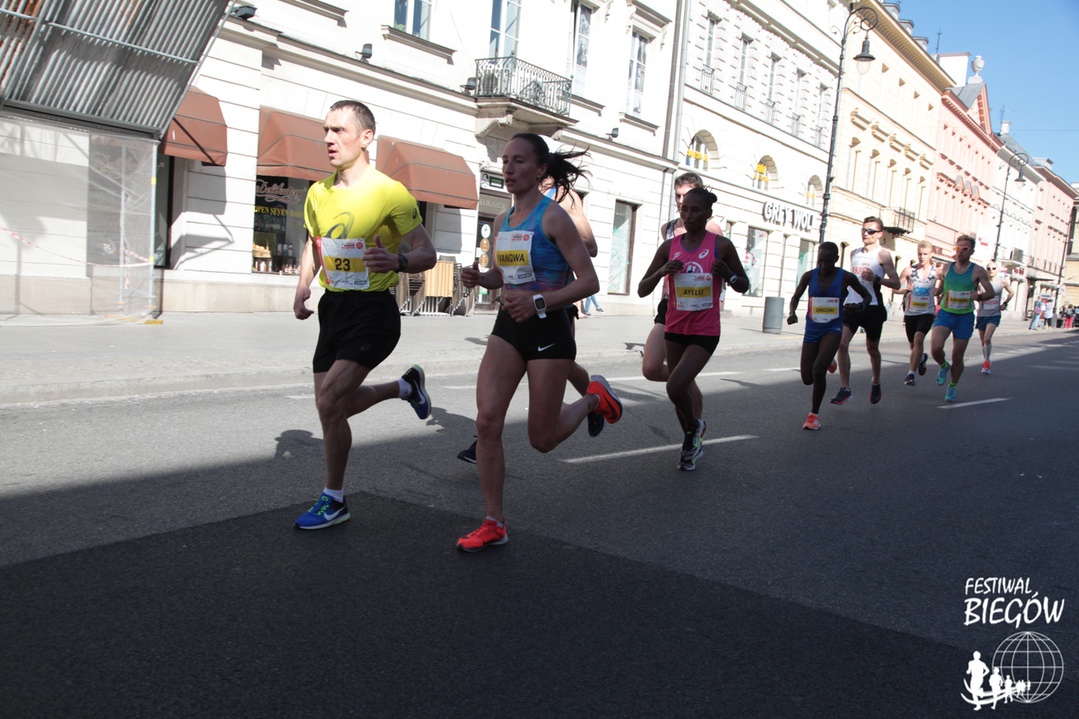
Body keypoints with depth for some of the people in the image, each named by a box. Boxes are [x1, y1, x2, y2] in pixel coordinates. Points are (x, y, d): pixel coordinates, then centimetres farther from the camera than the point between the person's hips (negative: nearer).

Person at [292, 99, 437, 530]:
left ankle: (334, 501, 4)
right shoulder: (318, 193, 7)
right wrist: (303, 289, 6)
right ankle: (406, 386, 39)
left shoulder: (391, 193, -12)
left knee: (329, 402, -16)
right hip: (332, 307, 7)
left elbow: (427, 254, -11)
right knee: (335, 405, 13)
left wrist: (398, 261, -33)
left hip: (373, 310, -7)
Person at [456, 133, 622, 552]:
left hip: (548, 331, -6)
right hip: (508, 328, 6)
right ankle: (494, 525, 6)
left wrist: (539, 301, -27)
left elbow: (589, 281, -15)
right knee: (487, 422, -7)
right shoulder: (503, 221, 9)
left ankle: (594, 398, 33)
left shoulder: (553, 218, -12)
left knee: (542, 440, 3)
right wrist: (479, 277, 0)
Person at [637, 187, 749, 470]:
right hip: (675, 330, 4)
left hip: (705, 332, -4)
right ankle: (692, 442, 39)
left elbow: (744, 285, 4)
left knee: (674, 387, -18)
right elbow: (642, 290, 0)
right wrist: (661, 271, -19)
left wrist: (728, 275, -17)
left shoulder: (721, 245, -7)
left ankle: (694, 426, 15)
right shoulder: (669, 247, 0)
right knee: (681, 389, 14)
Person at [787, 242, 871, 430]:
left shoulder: (846, 278, -8)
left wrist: (860, 306, -17)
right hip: (812, 330, 3)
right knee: (807, 379, 5)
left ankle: (814, 414, -4)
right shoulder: (809, 276, -5)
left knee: (818, 370, -24)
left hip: (833, 330, -3)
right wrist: (792, 312, -12)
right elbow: (796, 297, 10)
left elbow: (867, 296, 6)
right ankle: (826, 361, 43)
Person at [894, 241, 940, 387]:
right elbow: (895, 288, 3)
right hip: (910, 313, 2)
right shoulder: (909, 270, -1)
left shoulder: (937, 272, -1)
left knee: (918, 339, -24)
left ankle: (911, 374, -22)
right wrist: (905, 290, -18)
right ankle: (922, 358, 49)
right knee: (913, 345, 13)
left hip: (927, 312, -2)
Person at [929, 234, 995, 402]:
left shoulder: (978, 271, -4)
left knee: (957, 357, 5)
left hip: (965, 317, -1)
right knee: (935, 348, -21)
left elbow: (991, 292, -1)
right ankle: (943, 366, 14)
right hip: (945, 313, 1)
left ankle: (952, 387, 28)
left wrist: (978, 296, -21)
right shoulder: (947, 268, 3)